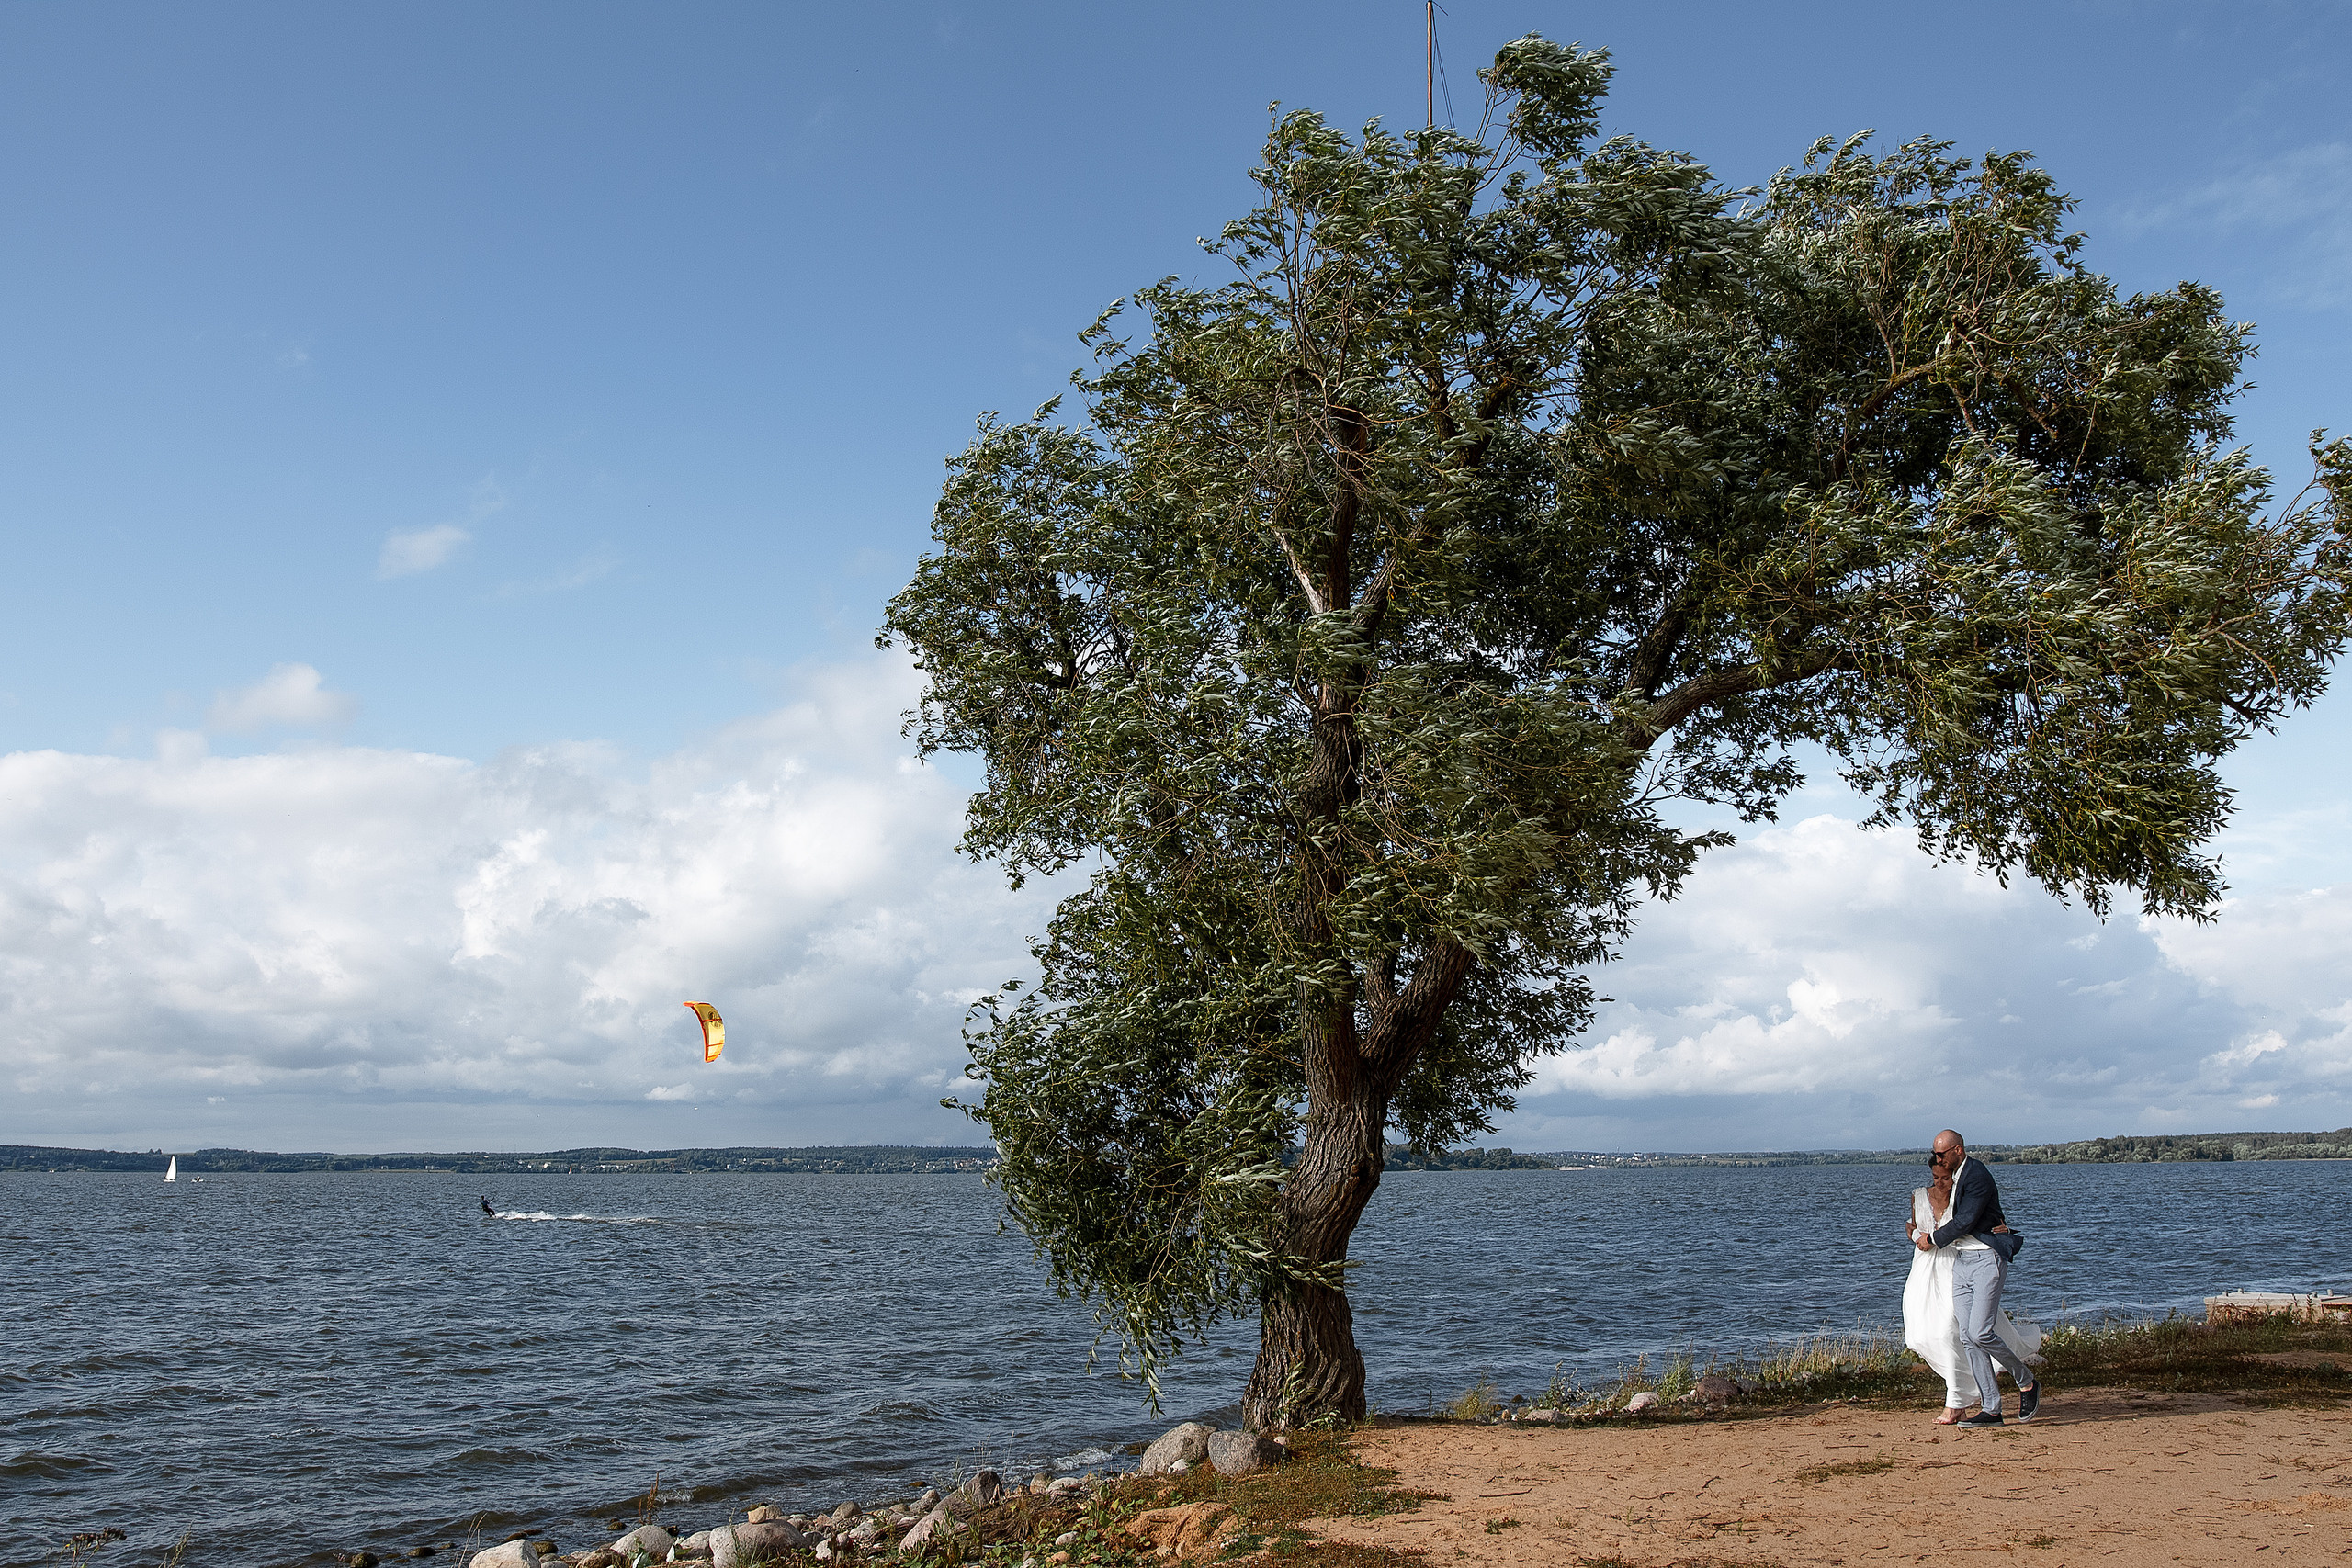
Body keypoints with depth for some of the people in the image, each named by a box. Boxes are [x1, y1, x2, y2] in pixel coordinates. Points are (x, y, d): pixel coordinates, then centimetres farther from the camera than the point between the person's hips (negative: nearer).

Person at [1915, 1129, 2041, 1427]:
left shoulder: (1977, 1176, -11)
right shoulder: (1955, 1178, 17)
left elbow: (1965, 1221, -16)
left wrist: (1932, 1240, -4)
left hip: (1987, 1260, -9)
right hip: (1961, 1262, 9)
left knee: (1980, 1332, -16)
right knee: (1967, 1339, 1)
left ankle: (2027, 1383, 6)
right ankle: (1992, 1410, 2)